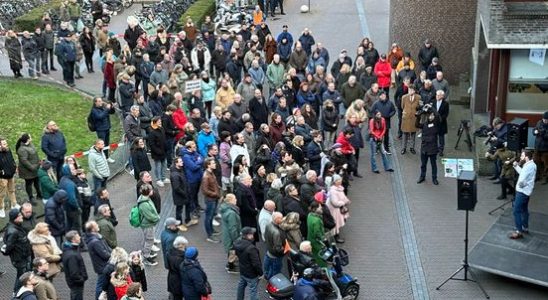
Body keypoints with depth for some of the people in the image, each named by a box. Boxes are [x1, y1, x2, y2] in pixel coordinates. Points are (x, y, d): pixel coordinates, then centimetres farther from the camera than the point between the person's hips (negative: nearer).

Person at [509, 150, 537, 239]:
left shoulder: (528, 166, -26)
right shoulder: (531, 164, 6)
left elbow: (522, 180, -31)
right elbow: (522, 173, 18)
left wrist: (520, 185, -10)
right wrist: (516, 166, 11)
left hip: (522, 191, -11)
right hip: (525, 191, 11)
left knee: (516, 211, -6)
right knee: (524, 209, 21)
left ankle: (519, 232, -5)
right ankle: (525, 228, 32)